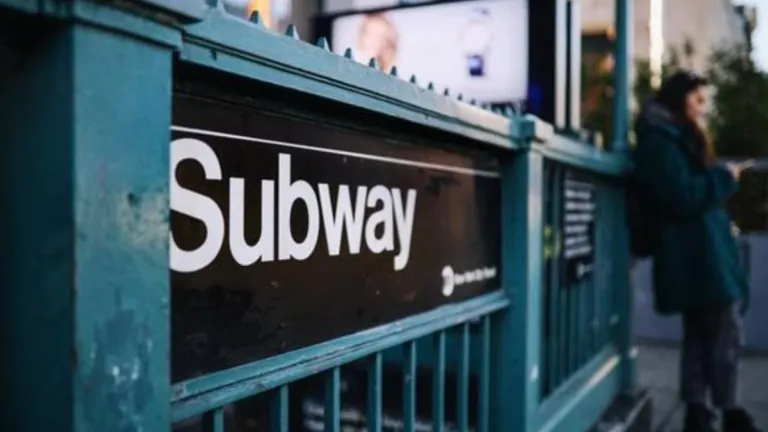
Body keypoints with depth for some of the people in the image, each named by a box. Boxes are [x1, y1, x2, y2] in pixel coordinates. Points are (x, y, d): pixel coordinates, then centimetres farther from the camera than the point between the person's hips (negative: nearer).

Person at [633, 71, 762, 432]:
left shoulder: (678, 139, 21)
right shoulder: (661, 141, -11)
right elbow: (682, 197, -20)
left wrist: (721, 178, 9)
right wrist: (724, 177, -10)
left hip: (699, 250, 10)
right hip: (698, 251, -10)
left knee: (700, 333, 10)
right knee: (726, 331, -6)